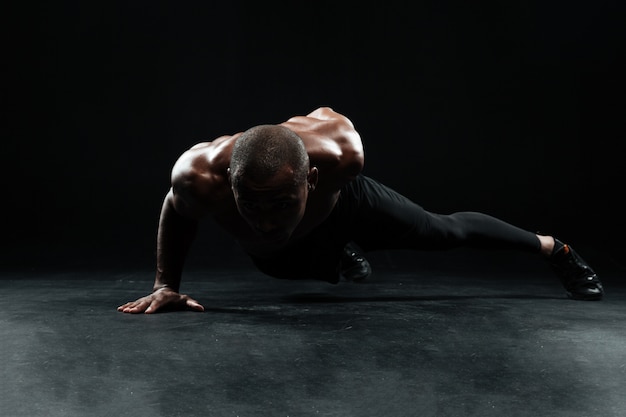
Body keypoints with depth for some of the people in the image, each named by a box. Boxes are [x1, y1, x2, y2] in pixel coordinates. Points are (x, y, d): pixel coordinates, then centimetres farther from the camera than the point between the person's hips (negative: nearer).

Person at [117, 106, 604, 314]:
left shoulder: (340, 151, -47)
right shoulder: (199, 176, -46)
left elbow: (325, 113, -18)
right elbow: (177, 213, -17)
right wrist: (166, 284, -15)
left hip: (343, 203, -1)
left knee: (447, 231, 13)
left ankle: (553, 247, 37)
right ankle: (342, 253, 72)